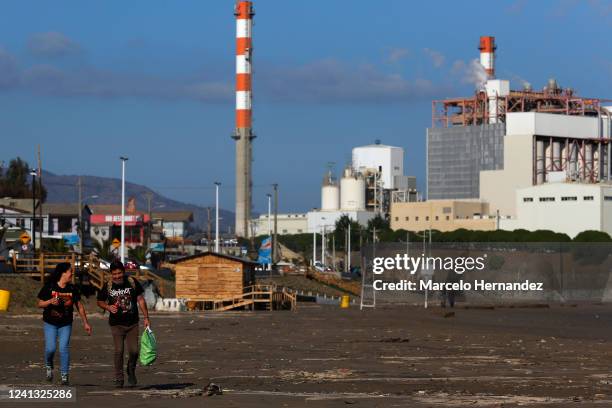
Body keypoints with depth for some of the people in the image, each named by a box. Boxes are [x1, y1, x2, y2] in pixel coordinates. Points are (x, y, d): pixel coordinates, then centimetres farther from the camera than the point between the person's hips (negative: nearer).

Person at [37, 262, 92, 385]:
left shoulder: (72, 289, 0)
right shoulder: (49, 287, -7)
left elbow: (79, 306, 8)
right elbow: (40, 304, -2)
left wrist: (85, 323, 8)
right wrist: (50, 302, -22)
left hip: (65, 324, 2)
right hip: (50, 323, -2)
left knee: (64, 349, -9)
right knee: (50, 348, -11)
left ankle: (64, 376, -1)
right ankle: (49, 367, 20)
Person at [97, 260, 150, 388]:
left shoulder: (132, 282, -3)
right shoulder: (108, 286, -3)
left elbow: (140, 300, 3)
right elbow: (100, 301, 10)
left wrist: (146, 317, 0)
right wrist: (108, 307, -12)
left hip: (132, 323, 1)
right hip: (117, 324, -1)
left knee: (134, 351, -3)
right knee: (118, 351, -7)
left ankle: (131, 372, 25)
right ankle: (119, 379, 4)